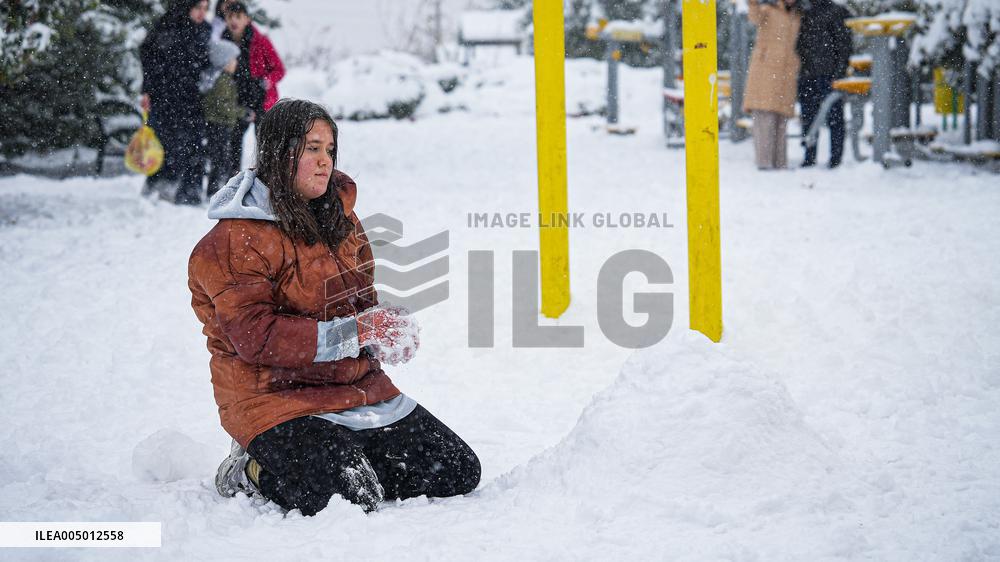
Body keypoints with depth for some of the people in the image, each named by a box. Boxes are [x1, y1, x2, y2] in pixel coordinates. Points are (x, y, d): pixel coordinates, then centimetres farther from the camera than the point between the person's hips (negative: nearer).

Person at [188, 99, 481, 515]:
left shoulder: (339, 217, 13)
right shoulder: (233, 243, -12)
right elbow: (256, 337, -20)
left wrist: (385, 327, -2)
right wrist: (352, 333, -22)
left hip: (359, 389, 8)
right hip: (277, 399, -8)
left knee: (459, 473, 0)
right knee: (348, 498, -29)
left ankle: (347, 459, 14)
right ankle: (252, 473, -1)